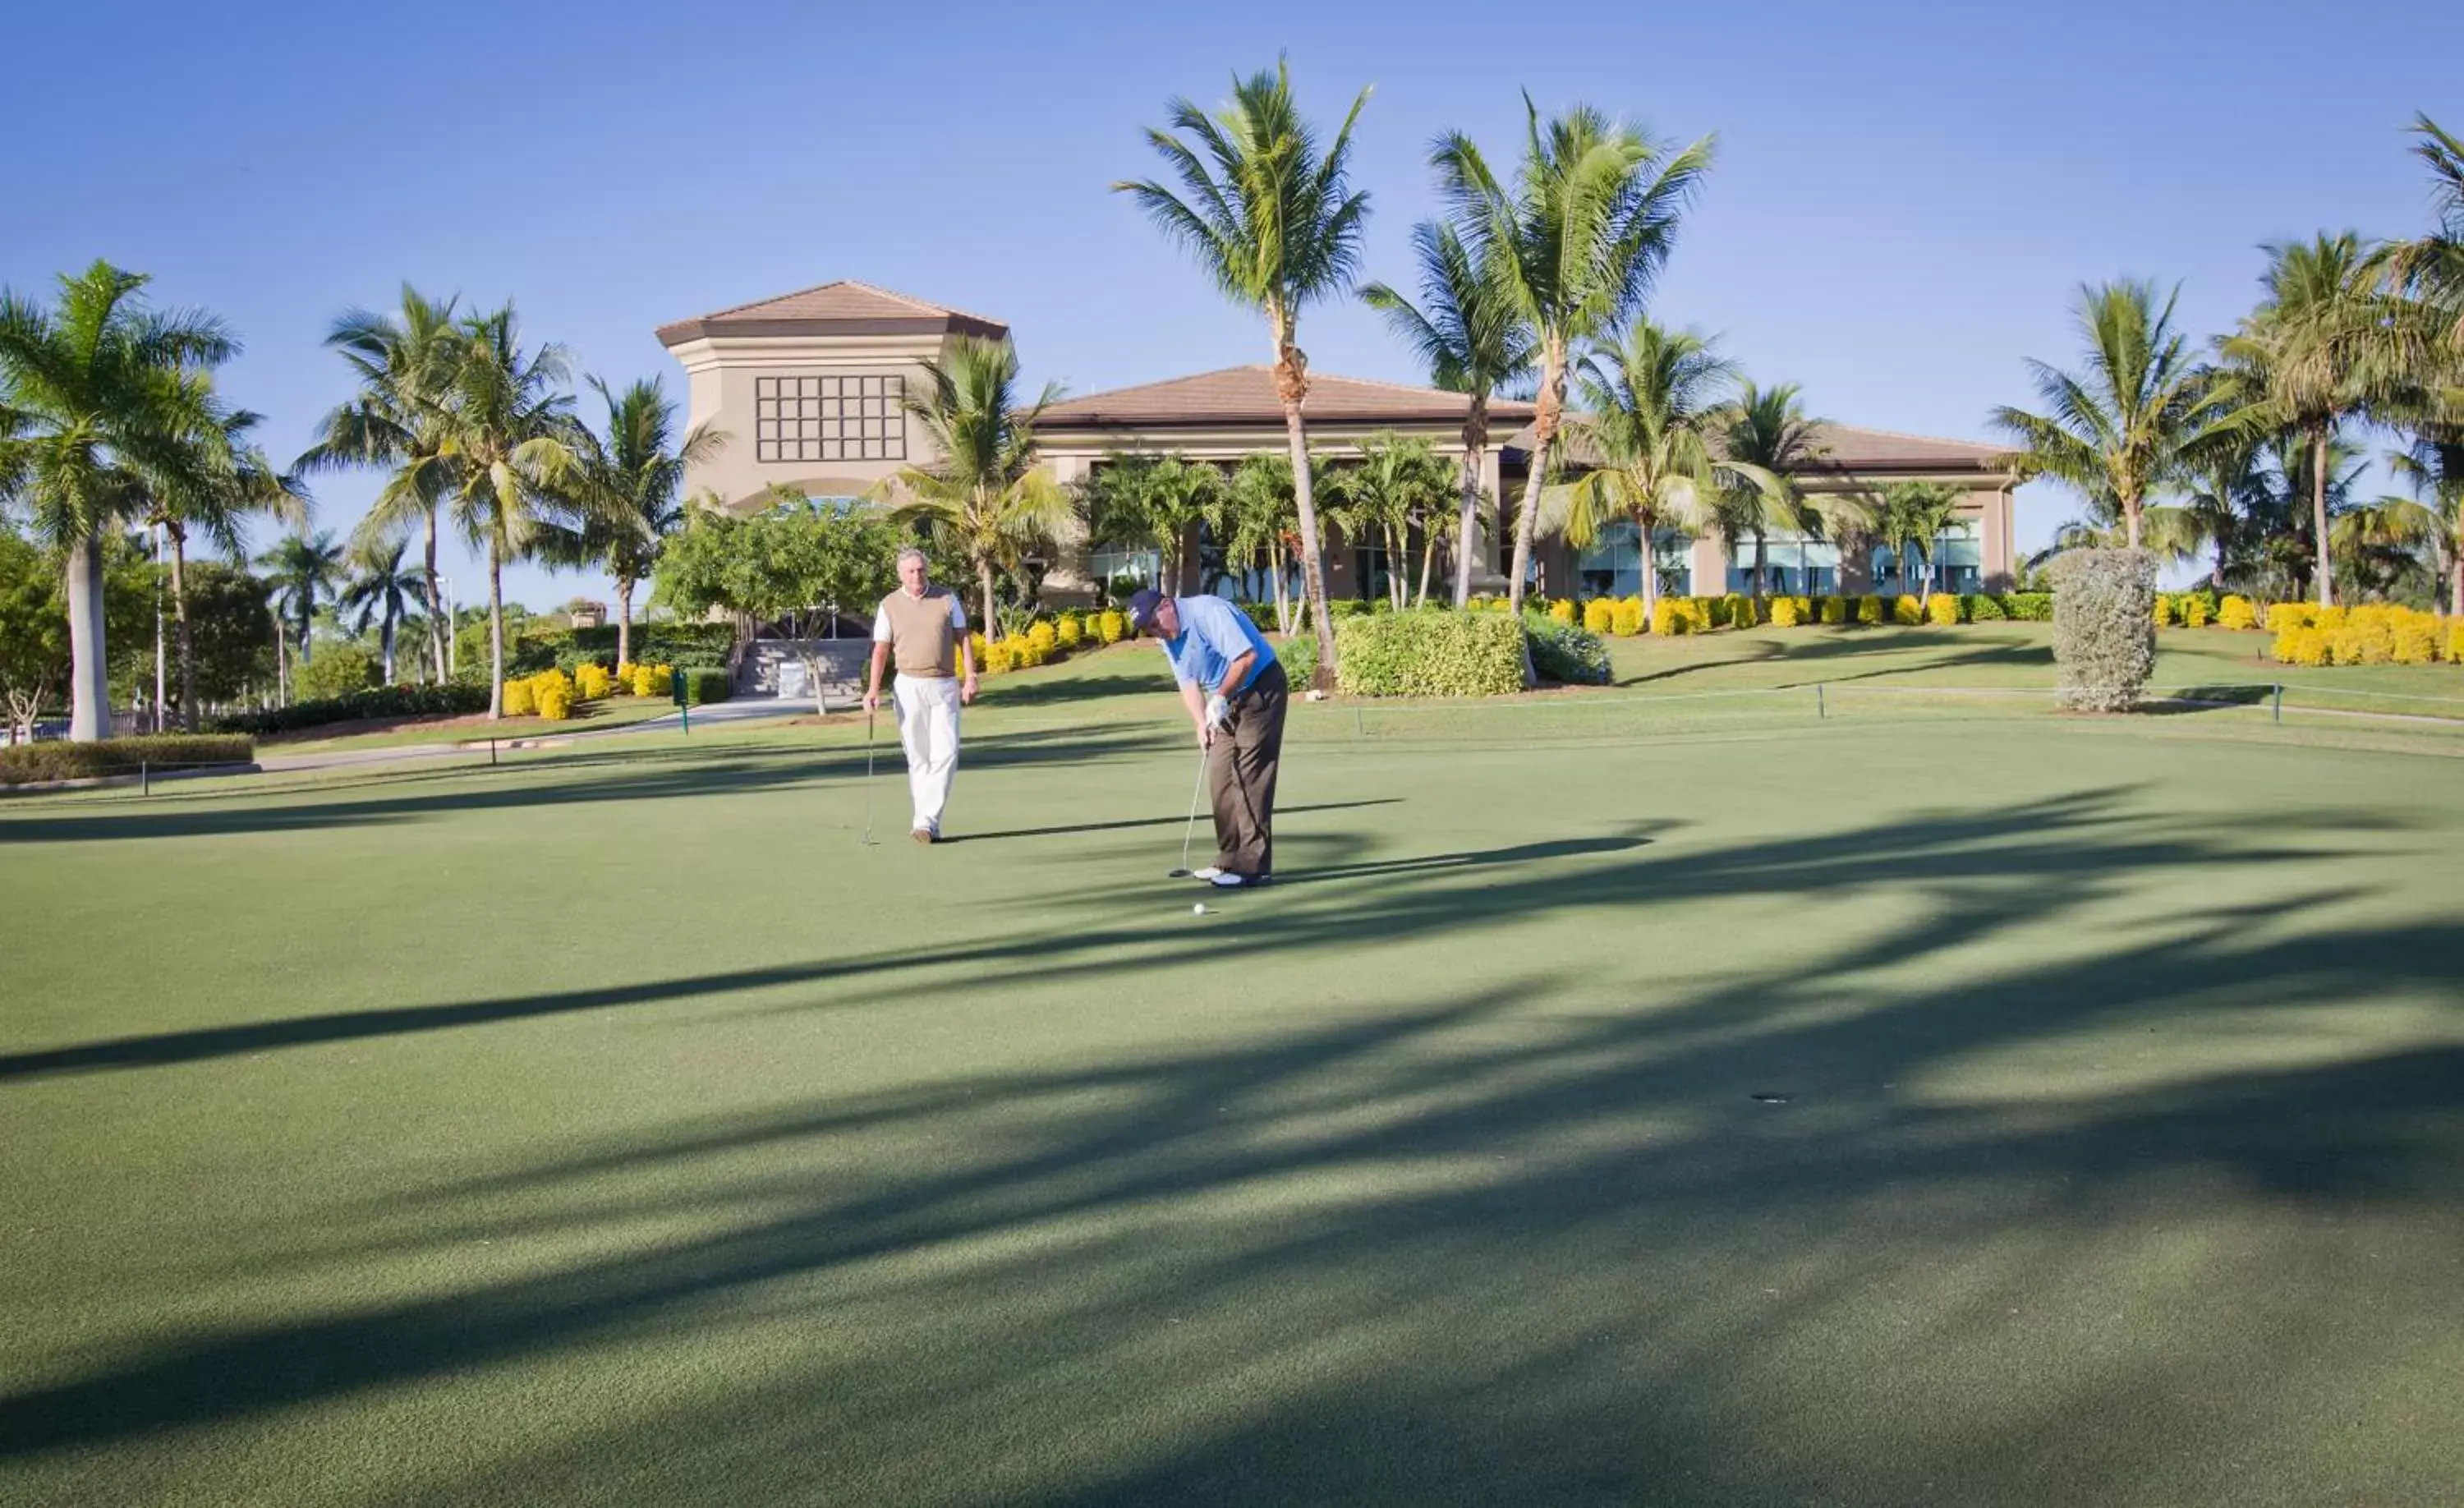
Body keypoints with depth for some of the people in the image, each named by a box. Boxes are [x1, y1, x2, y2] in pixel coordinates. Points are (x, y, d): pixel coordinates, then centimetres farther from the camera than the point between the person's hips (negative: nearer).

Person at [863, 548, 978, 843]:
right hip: (909, 687, 0)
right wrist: (873, 689, -12)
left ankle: (927, 821, -10)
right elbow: (881, 650, -1)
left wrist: (971, 678, -6)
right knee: (918, 758, 3)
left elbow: (963, 639, 5)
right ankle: (929, 824, 10)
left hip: (945, 686, 0)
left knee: (946, 754, -11)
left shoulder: (947, 598, 4)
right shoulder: (889, 605, 2)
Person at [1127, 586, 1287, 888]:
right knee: (1220, 778, 8)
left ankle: (1253, 866, -11)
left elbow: (1247, 656, -29)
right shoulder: (1169, 639, 5)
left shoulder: (1208, 612, -23)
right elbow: (1188, 683, 4)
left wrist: (1220, 698, -22)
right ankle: (1229, 861, 15)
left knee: (1250, 779, -11)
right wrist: (1202, 723, -11)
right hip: (1228, 701, 9)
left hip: (1261, 690, -9)